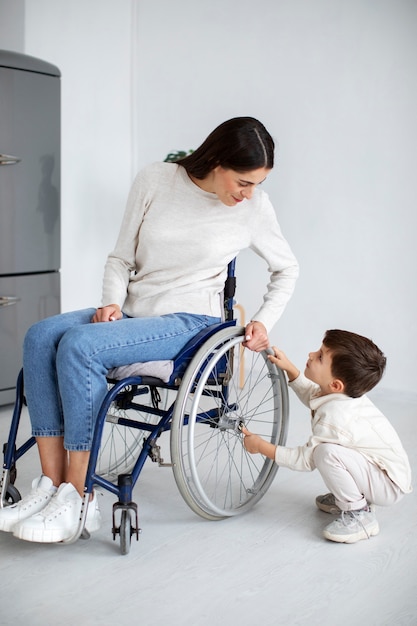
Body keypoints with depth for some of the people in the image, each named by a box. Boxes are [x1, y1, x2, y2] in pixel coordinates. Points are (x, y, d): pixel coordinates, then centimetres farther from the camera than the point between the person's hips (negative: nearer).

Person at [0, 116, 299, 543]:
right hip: (131, 314, 5)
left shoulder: (255, 207, -2)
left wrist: (264, 321, 2)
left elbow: (287, 269, 13)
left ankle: (78, 500, -22)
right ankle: (50, 485, -19)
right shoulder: (155, 180, 1)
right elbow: (121, 258, 8)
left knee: (79, 347, -29)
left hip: (190, 323, -4)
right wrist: (112, 303, -8)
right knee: (41, 336, -23)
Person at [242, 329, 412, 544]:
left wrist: (261, 446, -12)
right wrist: (288, 368, 9)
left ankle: (359, 515, -13)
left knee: (327, 452, -31)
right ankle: (347, 498, 20)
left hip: (390, 485, -9)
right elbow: (312, 394, 20)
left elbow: (306, 459, -20)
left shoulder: (335, 417, -31)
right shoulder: (343, 395, -5)